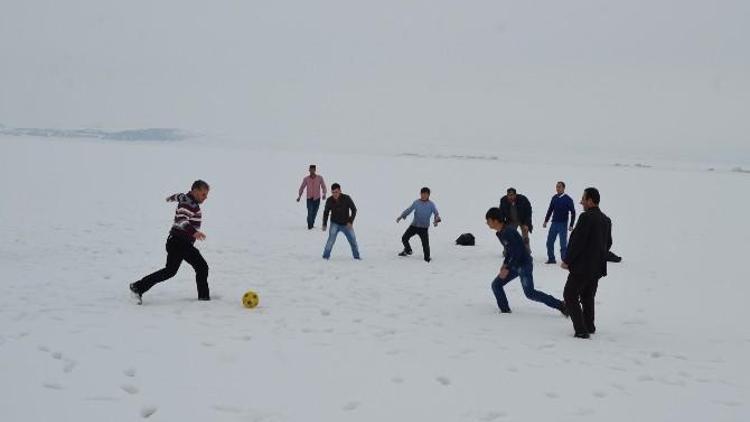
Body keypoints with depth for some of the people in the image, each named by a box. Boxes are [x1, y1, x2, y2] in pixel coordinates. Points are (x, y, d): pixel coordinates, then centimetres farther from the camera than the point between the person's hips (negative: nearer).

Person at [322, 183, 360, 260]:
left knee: (353, 241, 7)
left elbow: (354, 209, -9)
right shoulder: (329, 201, -13)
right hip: (335, 224, -1)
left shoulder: (346, 198, -18)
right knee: (331, 238, -23)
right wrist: (324, 224, 1)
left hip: (346, 224, 1)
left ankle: (356, 256, 27)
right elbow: (326, 212, 4)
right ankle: (326, 256, -15)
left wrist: (351, 221, -18)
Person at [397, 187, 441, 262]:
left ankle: (427, 258, 8)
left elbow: (436, 213, -13)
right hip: (414, 225, 3)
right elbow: (409, 210, 6)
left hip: (424, 228, -3)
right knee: (404, 238, 5)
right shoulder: (416, 202, 2)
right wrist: (401, 217, -4)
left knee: (425, 244, -9)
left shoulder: (431, 204, -4)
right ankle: (408, 251, 29)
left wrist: (436, 220, -34)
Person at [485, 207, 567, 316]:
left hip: (524, 264, -10)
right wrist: (505, 263, 8)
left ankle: (561, 305, -4)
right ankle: (505, 310, 16)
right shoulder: (500, 232, 7)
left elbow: (517, 252, -25)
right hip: (514, 265, 10)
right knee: (496, 285, 7)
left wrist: (507, 268, -22)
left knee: (530, 293, -11)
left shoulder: (509, 232, -24)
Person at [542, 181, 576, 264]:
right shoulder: (554, 198, 6)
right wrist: (546, 221, 12)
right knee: (549, 242, 5)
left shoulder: (568, 199, -6)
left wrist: (571, 225, -8)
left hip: (563, 224, -5)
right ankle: (551, 259, 16)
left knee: (563, 244, -3)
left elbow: (573, 212, -4)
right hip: (554, 223, 5)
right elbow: (550, 210, 16)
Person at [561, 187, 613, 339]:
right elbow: (608, 243, 16)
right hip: (597, 268, 8)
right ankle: (589, 326, 27)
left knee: (570, 295, 1)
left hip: (582, 267, -8)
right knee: (588, 297, 21)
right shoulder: (606, 220, 9)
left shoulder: (586, 217, -18)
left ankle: (581, 329, -6)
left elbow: (577, 241, -19)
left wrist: (567, 261, -11)